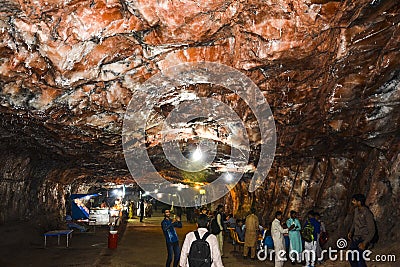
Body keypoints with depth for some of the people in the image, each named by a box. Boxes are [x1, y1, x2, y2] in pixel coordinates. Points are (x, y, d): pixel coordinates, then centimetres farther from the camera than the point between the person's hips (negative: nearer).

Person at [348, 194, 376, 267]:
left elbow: (372, 231, -19)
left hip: (363, 239, -8)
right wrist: (351, 232, 6)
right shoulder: (356, 210, 1)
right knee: (351, 257, 14)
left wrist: (365, 243, -24)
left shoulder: (367, 213, -22)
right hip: (355, 238, 8)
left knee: (359, 258, -14)